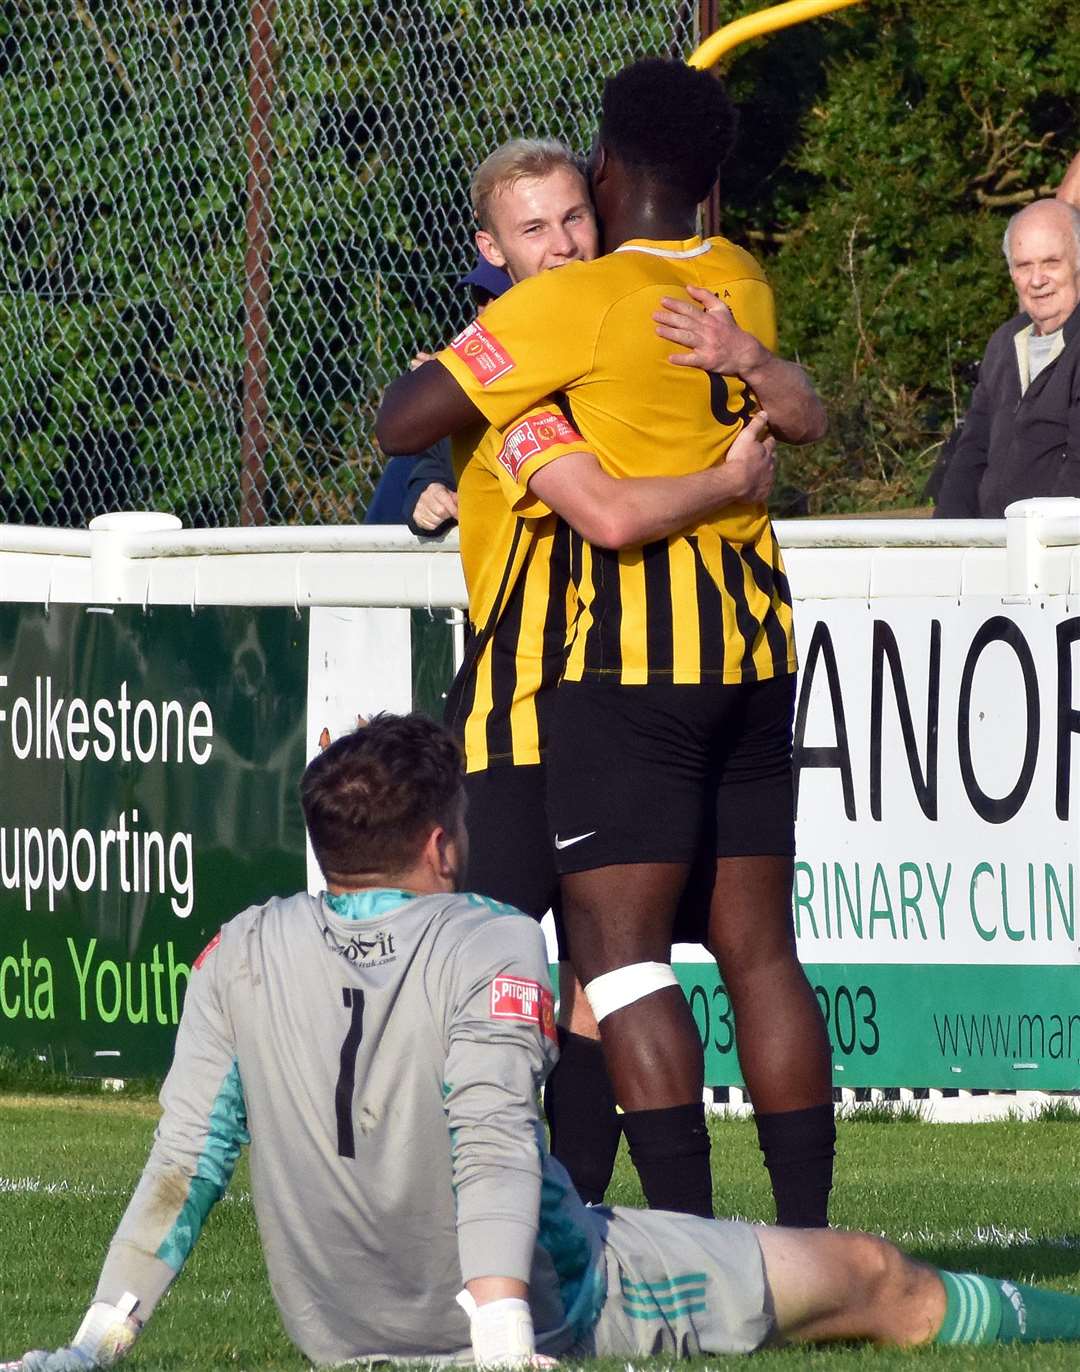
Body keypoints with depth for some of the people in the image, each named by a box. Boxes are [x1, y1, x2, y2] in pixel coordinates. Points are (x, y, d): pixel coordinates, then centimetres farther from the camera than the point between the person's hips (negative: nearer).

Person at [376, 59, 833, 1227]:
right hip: (758, 647, 7)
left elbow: (401, 421, -11)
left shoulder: (575, 301, -11)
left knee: (618, 946, -7)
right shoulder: (741, 288, 9)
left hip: (634, 659, -7)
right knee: (757, 946, 9)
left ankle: (686, 1237, -16)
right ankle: (807, 1233, 6)